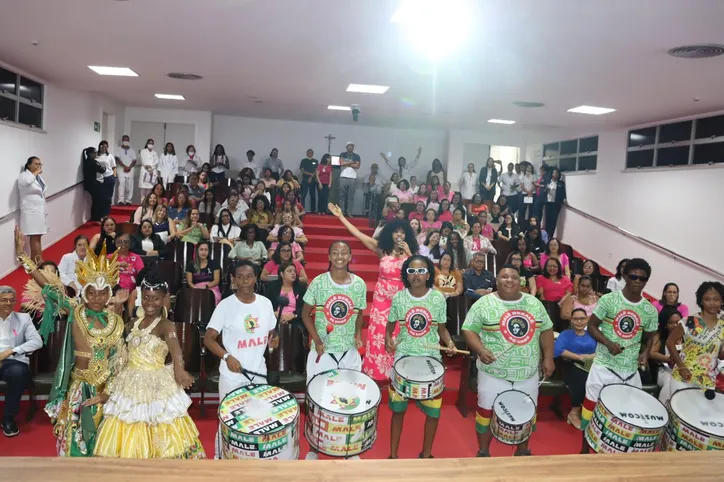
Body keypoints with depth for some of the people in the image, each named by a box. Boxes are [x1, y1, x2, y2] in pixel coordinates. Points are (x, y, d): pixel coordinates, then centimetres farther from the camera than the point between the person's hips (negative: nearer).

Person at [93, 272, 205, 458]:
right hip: (130, 386, 6)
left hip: (156, 387, -6)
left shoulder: (165, 325, -16)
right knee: (128, 439, 16)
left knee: (158, 440, 6)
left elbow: (174, 348, -38)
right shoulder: (135, 323, 5)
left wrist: (179, 369, -58)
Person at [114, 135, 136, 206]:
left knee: (129, 186, -1)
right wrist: (124, 166, -13)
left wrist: (129, 167, -9)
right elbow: (117, 159, -3)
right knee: (121, 184, -16)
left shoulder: (132, 150, 17)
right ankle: (121, 200, -20)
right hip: (121, 169, -3)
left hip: (130, 170, 3)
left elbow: (134, 160, 7)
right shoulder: (119, 150, 8)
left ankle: (128, 201, 3)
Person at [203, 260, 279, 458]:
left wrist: (273, 340, -12)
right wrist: (227, 356, -28)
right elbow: (208, 339, -13)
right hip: (232, 375, -4)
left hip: (258, 372, 4)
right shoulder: (225, 305, -13)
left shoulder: (265, 303, -2)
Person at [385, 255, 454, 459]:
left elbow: (442, 328, 5)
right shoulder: (398, 298, -4)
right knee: (398, 407, 8)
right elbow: (390, 327, 6)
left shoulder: (438, 298, -5)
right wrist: (388, 340, -14)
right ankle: (393, 454, 27)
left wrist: (449, 342, -14)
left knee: (433, 410, 4)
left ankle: (426, 454, 28)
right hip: (403, 357, 0)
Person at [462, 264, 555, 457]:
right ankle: (483, 451, 24)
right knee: (487, 411, 6)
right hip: (494, 374, -3)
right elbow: (469, 329, -7)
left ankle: (523, 450, 35)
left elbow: (546, 330, 9)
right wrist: (480, 350, -22)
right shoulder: (484, 304, -7)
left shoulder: (534, 303, 4)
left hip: (529, 373, 3)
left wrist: (548, 357, 2)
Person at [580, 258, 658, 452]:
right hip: (604, 366, -3)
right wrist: (608, 343, -19)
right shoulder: (608, 300, -8)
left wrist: (645, 352, -5)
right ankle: (585, 449, 23)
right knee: (591, 407, 5)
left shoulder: (650, 310, 3)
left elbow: (649, 337, 15)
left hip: (631, 370, 3)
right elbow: (591, 325, -4)